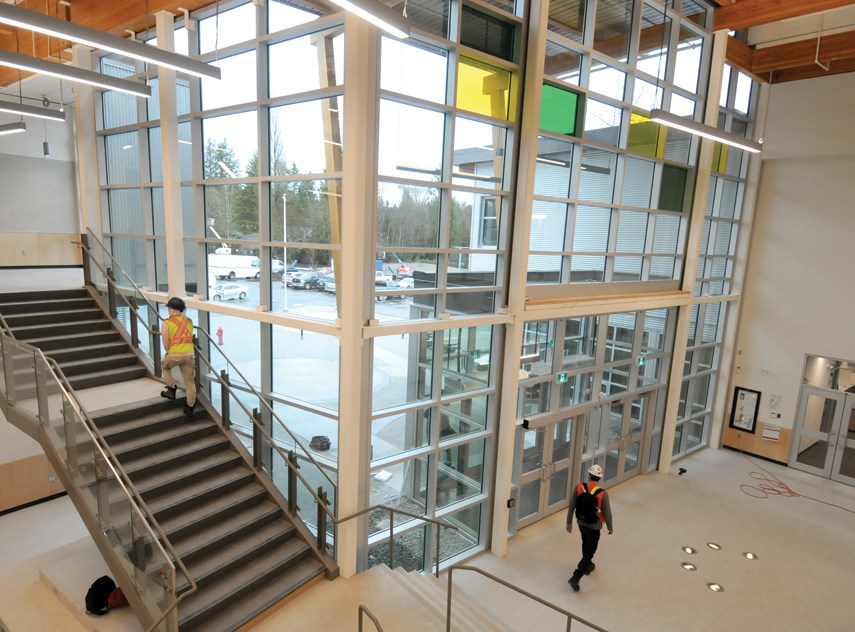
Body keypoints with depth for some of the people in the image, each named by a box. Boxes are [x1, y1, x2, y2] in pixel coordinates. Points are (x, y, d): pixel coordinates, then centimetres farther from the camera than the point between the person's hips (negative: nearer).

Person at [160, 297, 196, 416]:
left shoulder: (166, 323, -4)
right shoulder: (189, 321, 9)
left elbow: (166, 345, -3)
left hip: (174, 355, -3)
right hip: (189, 354, 3)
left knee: (165, 366, 32)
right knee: (190, 382, 11)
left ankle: (171, 389, 27)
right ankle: (190, 407, 17)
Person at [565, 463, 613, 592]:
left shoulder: (579, 487, -15)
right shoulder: (602, 494, -25)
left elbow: (571, 506, -6)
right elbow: (607, 513, -14)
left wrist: (569, 522, 8)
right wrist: (610, 528, 5)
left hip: (581, 523, 4)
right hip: (594, 527, -4)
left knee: (586, 545, 30)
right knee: (589, 552, 9)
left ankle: (588, 566, 52)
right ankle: (575, 578, 3)